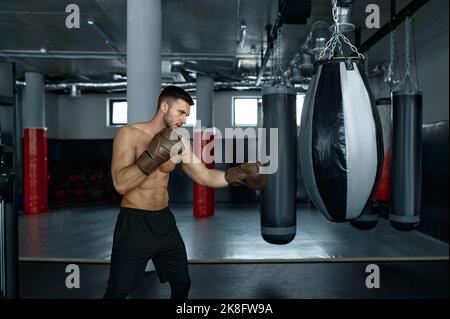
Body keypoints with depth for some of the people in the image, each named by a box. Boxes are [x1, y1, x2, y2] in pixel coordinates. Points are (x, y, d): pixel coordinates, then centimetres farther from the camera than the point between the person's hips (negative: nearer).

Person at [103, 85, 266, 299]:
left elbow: (204, 176, 3)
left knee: (182, 284, 18)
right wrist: (154, 156, -31)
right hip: (133, 223, -5)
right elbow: (120, 184, -23)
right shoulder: (129, 134, -13)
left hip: (164, 220, 6)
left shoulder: (180, 141, 3)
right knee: (117, 291, 1)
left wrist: (239, 173, -9)